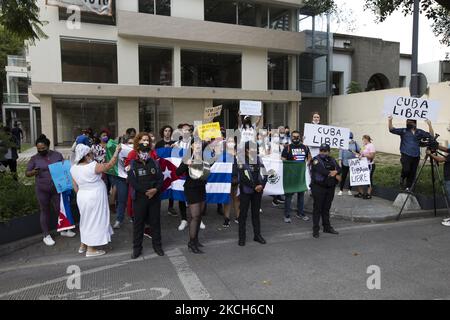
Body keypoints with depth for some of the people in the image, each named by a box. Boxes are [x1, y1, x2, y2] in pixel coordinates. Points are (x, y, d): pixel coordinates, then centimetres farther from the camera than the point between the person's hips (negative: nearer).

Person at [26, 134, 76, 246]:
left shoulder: (57, 155, 2)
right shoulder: (34, 158, -2)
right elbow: (27, 173, -1)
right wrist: (33, 172, -23)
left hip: (57, 189, 1)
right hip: (42, 190, -1)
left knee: (60, 209, 10)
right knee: (45, 212, 9)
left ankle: (64, 230, 31)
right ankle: (46, 235, 21)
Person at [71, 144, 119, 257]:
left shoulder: (73, 168, -1)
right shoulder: (93, 166, -21)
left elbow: (75, 187, 6)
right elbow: (110, 164, -12)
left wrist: (81, 195, 20)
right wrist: (117, 151, -2)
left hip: (82, 197, 7)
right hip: (95, 197, -7)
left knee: (86, 219, 22)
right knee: (94, 221, 5)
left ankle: (83, 245, 33)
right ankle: (91, 249, 13)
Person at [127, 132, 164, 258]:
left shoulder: (154, 162, 7)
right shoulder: (133, 163, -3)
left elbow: (160, 178, 1)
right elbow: (132, 181, -12)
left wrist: (156, 189, -17)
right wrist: (146, 191, -17)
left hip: (155, 197, 2)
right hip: (139, 198, -2)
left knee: (155, 221, 10)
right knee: (138, 223, 6)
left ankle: (157, 245, 24)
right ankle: (137, 247, 19)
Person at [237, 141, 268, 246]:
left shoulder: (259, 160, 8)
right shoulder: (242, 161, -8)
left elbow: (264, 175, 4)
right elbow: (243, 178, -16)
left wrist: (262, 185, -12)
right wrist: (255, 186, -16)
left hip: (258, 191, 5)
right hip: (246, 191, -4)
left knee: (256, 213, 13)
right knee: (243, 214, 2)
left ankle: (257, 235, 23)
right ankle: (242, 237, 10)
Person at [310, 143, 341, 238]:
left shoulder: (332, 160, 13)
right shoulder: (316, 160, -9)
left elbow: (339, 169, 3)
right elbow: (322, 171, -21)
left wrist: (335, 172, -21)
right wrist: (336, 176, -10)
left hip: (330, 188, 6)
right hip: (318, 188, -6)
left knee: (326, 208, 15)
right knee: (317, 208, -1)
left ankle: (327, 227, 26)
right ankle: (315, 229, 5)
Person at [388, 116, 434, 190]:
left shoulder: (419, 132, 11)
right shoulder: (403, 131, 4)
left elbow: (431, 135, 8)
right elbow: (392, 130, -3)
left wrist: (429, 125, -3)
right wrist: (390, 121, -17)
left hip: (416, 156, 3)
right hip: (406, 155, -3)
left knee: (412, 173, 7)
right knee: (406, 170, -22)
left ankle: (408, 187, 21)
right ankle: (402, 178, 11)